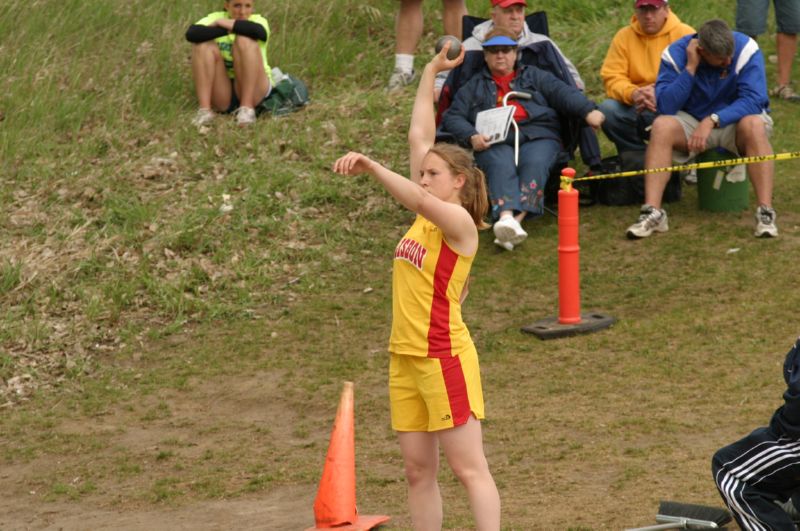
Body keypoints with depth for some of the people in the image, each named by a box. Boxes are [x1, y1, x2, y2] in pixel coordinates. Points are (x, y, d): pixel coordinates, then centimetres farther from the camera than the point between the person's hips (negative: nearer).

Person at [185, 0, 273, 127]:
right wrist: (226, 30, -30)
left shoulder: (258, 20, -6)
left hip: (253, 91, -2)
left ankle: (247, 108, -24)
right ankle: (204, 109, -24)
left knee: (245, 40, -24)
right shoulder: (216, 18, -3)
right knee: (204, 45, -19)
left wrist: (224, 23, -22)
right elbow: (191, 34, -24)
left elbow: (259, 31, -33)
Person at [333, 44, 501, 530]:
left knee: (469, 468, -8)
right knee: (419, 471, 9)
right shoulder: (428, 213, 10)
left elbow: (419, 201, -33)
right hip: (405, 358, 8)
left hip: (444, 357, -8)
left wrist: (370, 166, -40)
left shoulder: (459, 223, -11)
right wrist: (431, 72, 14)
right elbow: (419, 137, 13)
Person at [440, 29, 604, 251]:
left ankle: (517, 219, -53)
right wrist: (472, 137, -5)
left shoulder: (534, 76, 29)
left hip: (537, 135, 0)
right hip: (494, 142, 0)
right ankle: (506, 218, -59)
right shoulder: (474, 86, 30)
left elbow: (563, 93, 13)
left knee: (535, 163, -35)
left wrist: (588, 111, -8)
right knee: (501, 166, -35)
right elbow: (452, 117, 17)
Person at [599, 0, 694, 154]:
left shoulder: (685, 34, -3)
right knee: (607, 109, -25)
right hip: (635, 108, 3)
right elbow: (612, 78, -2)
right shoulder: (624, 36, 5)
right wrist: (632, 94, -24)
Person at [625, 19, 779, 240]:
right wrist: (690, 68, -29)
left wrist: (712, 120, -37)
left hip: (734, 122, -1)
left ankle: (765, 212, -37)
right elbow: (665, 107, -21)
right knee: (662, 126, -29)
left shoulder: (746, 49, -19)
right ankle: (652, 213, -32)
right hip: (692, 121, 1)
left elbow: (753, 100, -27)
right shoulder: (676, 54, -14)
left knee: (754, 125, -36)